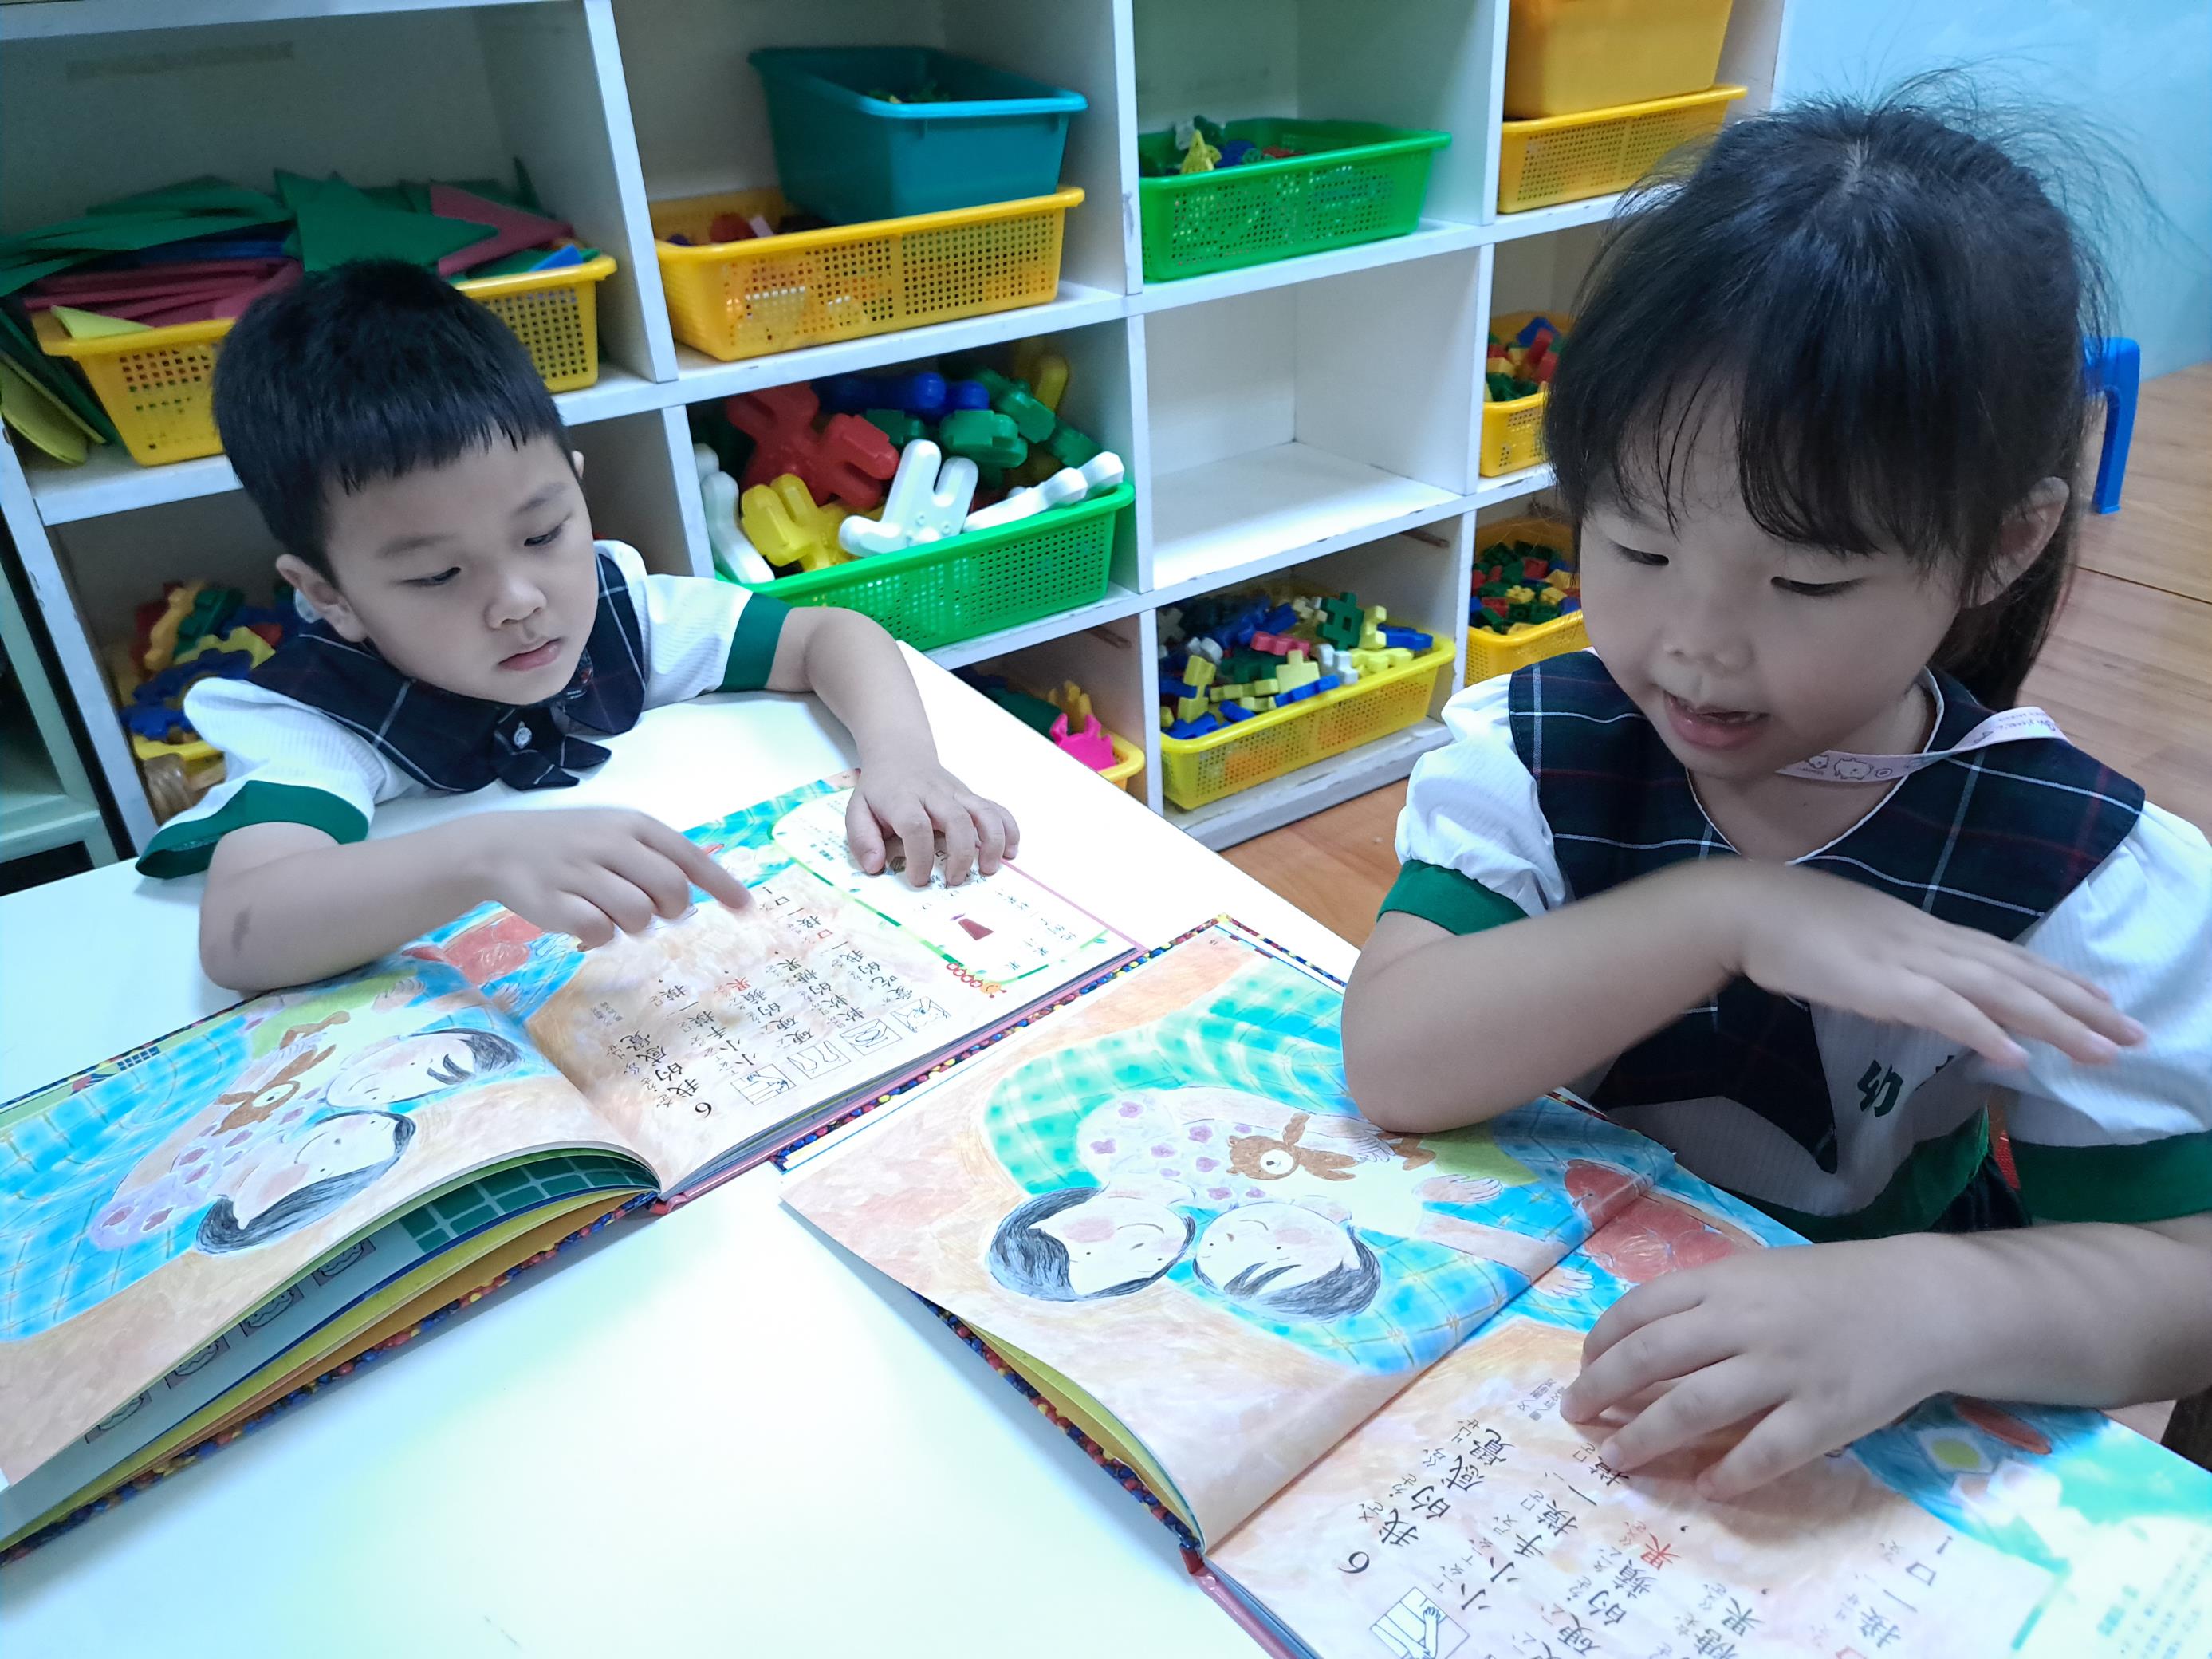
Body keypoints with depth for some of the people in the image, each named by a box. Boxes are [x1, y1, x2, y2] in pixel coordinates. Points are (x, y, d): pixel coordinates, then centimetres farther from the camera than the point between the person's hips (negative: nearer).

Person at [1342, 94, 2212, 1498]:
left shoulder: (2092, 880, -13)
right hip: (1523, 1321, 0)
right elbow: (1393, 1064, -21)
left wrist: (1938, 1304, -34)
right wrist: (1726, 916, -30)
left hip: (1862, 1447, 1)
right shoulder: (1533, 751, -10)